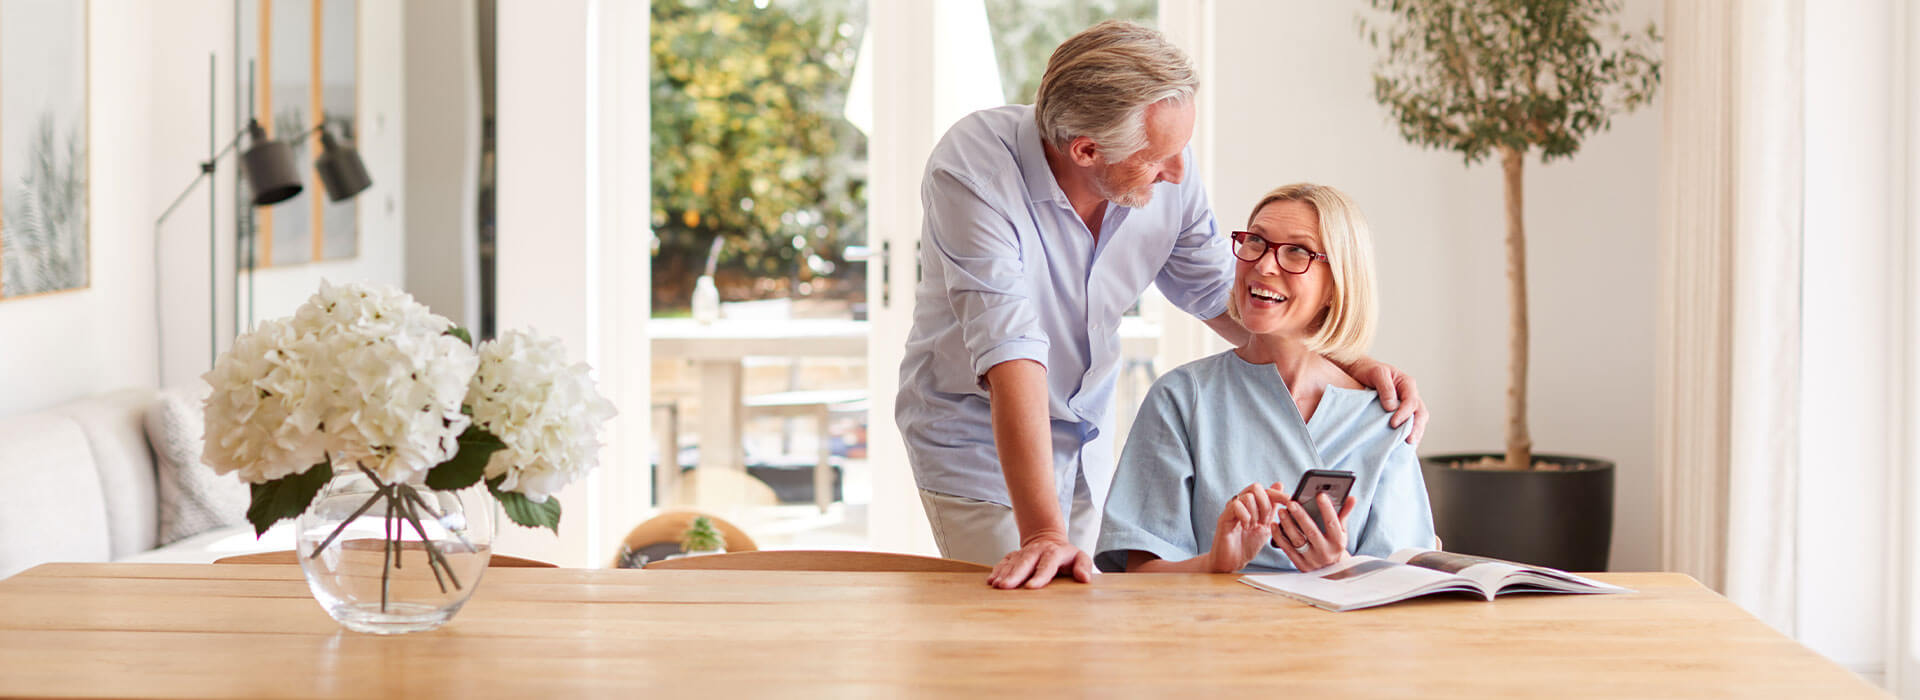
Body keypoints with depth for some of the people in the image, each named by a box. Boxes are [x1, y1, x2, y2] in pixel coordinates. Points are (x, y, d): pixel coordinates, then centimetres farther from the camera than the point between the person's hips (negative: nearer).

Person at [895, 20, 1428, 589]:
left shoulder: (1166, 170, -14)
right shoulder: (972, 172, -31)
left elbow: (1218, 293, 0)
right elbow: (1011, 354, -39)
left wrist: (1350, 363, -14)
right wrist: (1043, 533, -45)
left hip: (1085, 440, 5)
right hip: (978, 435, -5)